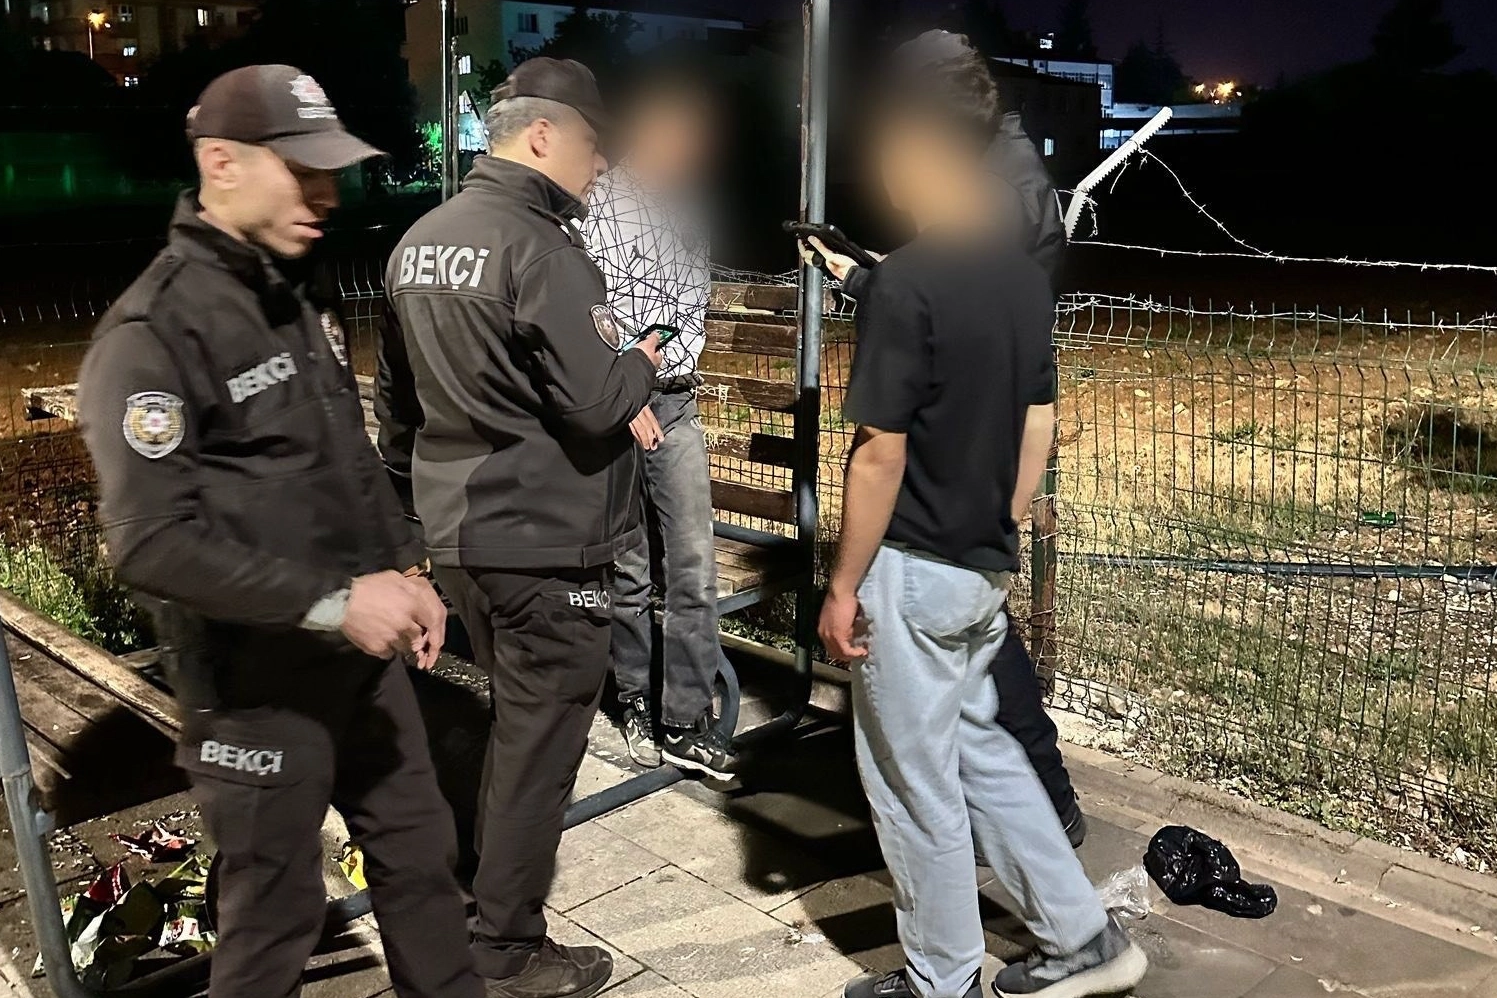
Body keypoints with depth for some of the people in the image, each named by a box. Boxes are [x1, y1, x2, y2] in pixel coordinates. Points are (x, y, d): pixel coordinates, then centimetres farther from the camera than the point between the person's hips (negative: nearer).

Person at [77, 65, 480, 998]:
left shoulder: (297, 305, 9)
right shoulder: (153, 333, -18)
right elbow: (152, 544, -24)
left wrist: (406, 568, 5)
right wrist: (331, 601, -25)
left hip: (363, 657, 8)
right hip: (260, 685, -8)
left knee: (420, 850, 20)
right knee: (277, 914, 10)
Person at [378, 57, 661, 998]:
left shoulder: (420, 243, 9)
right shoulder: (541, 250, -19)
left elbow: (397, 396, 17)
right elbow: (598, 404, -23)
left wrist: (415, 488, 26)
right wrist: (642, 363, -3)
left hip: (460, 532, 9)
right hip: (545, 544, -9)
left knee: (513, 719, 24)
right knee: (540, 742, 4)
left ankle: (492, 894, 39)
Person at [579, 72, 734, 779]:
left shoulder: (686, 208, 15)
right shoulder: (598, 202, -5)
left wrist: (680, 379, 15)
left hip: (678, 403, 5)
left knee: (695, 568, 0)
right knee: (628, 572, 5)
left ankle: (687, 722, 8)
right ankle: (636, 705, 22)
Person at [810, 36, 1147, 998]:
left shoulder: (905, 280, -19)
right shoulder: (1026, 273, 5)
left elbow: (881, 457, -19)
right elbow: (1038, 430, 10)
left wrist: (844, 585, -10)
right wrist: (999, 539, 19)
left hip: (913, 570, -8)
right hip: (987, 568, 8)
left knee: (917, 784, 9)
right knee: (981, 749, 23)